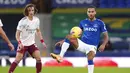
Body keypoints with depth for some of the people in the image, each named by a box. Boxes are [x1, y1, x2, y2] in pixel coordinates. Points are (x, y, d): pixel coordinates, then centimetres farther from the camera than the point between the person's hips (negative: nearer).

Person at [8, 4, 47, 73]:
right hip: (23, 44, -4)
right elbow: (17, 33, -14)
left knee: (38, 58, -9)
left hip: (32, 43, 4)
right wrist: (19, 43, -29)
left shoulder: (36, 20, -2)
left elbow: (38, 31, 16)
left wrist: (42, 41, 10)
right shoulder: (23, 21, -17)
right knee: (18, 59, -15)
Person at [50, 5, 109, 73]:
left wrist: (103, 45, -20)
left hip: (92, 46, -3)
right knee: (68, 36, -19)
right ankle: (60, 57, -29)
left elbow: (106, 36, 1)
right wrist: (63, 41, 7)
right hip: (82, 43, 3)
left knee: (90, 59, -32)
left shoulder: (100, 23, 0)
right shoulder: (83, 22, 9)